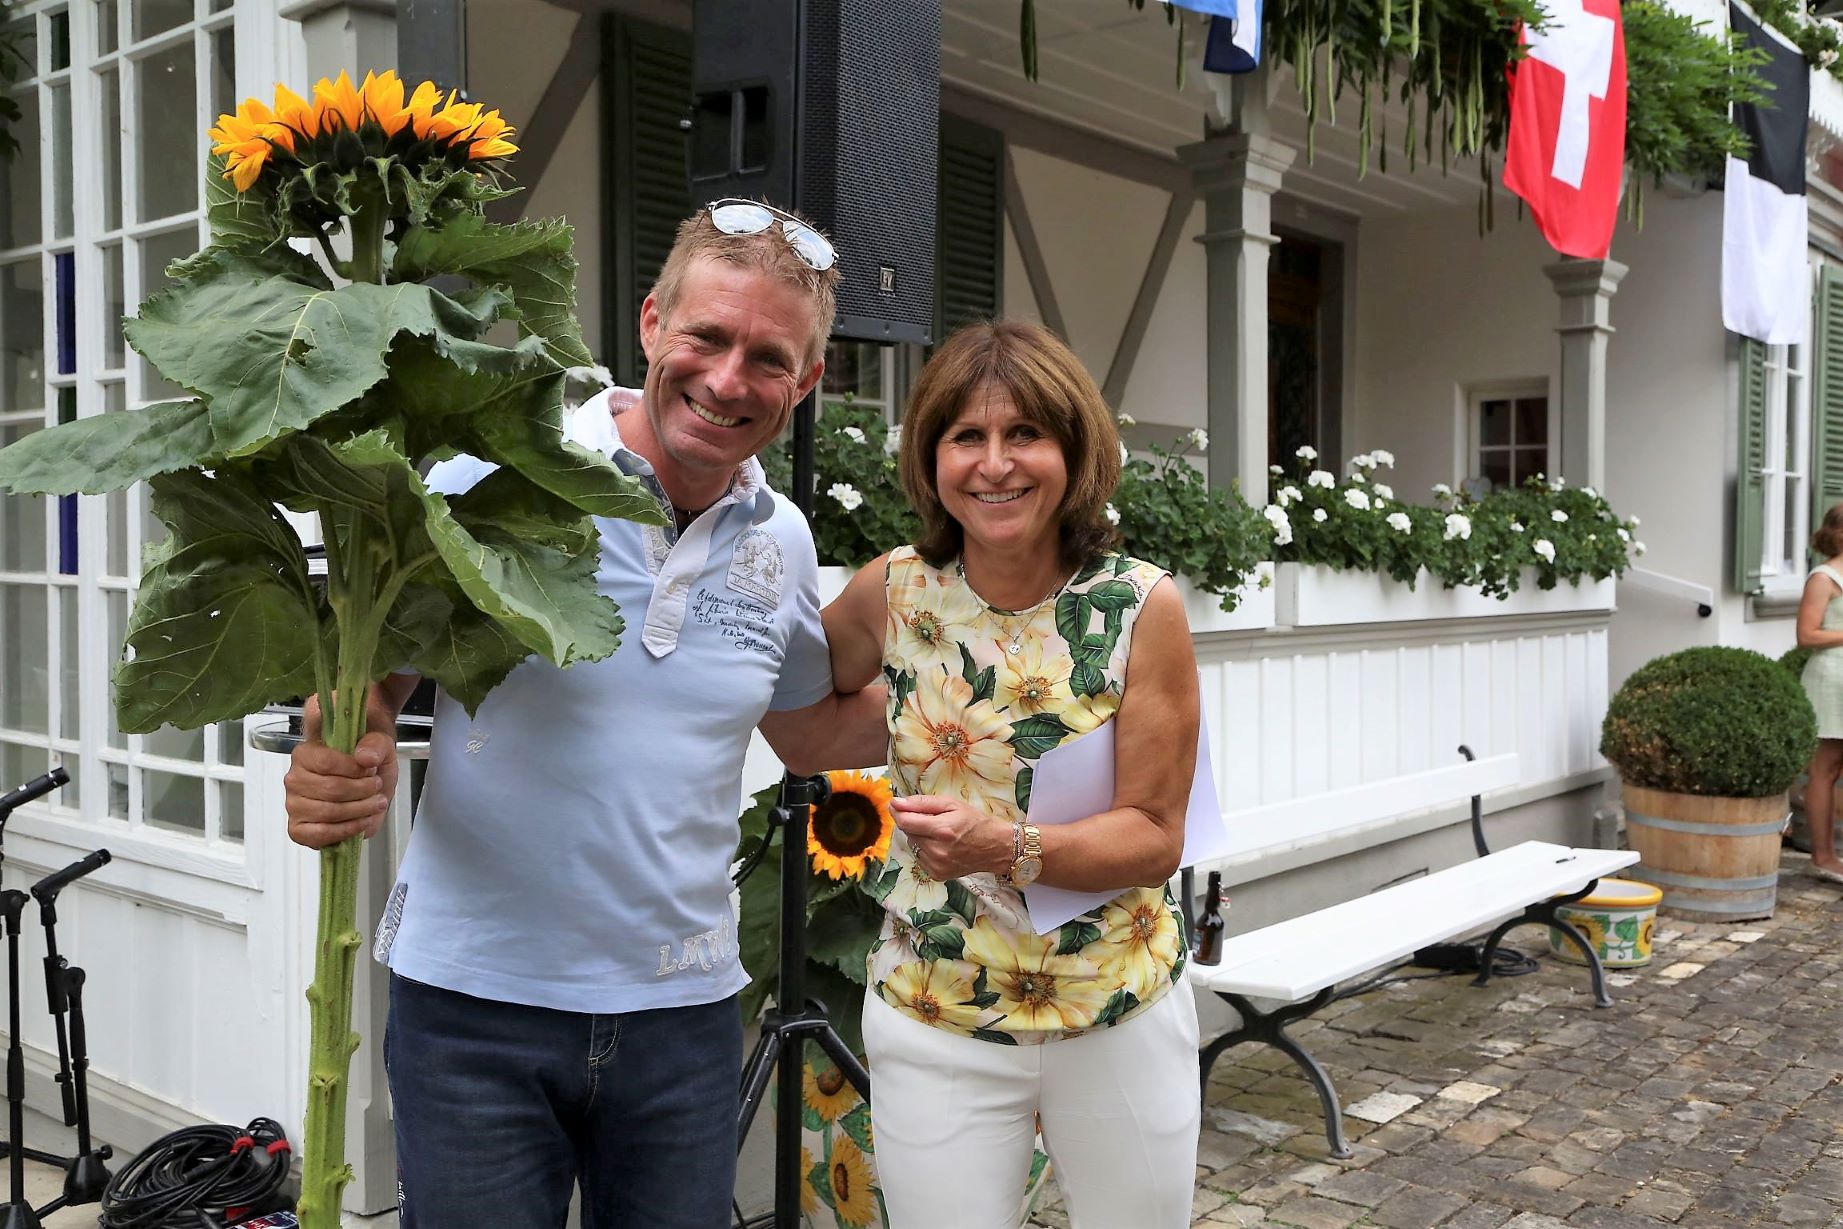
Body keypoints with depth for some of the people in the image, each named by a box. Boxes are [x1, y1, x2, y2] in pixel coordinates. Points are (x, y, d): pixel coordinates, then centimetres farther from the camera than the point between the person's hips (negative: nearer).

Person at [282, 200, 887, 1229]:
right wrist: (340, 767, -26)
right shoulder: (497, 476, -11)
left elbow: (811, 731, 17)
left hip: (683, 1005, 4)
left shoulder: (782, 542, 3)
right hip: (475, 999, -3)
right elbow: (373, 673, -4)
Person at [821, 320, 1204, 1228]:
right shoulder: (894, 592, -7)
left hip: (1123, 1021, 0)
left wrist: (1006, 847, -27)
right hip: (932, 1025, 1)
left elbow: (1156, 836, -12)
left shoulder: (1142, 606, -13)